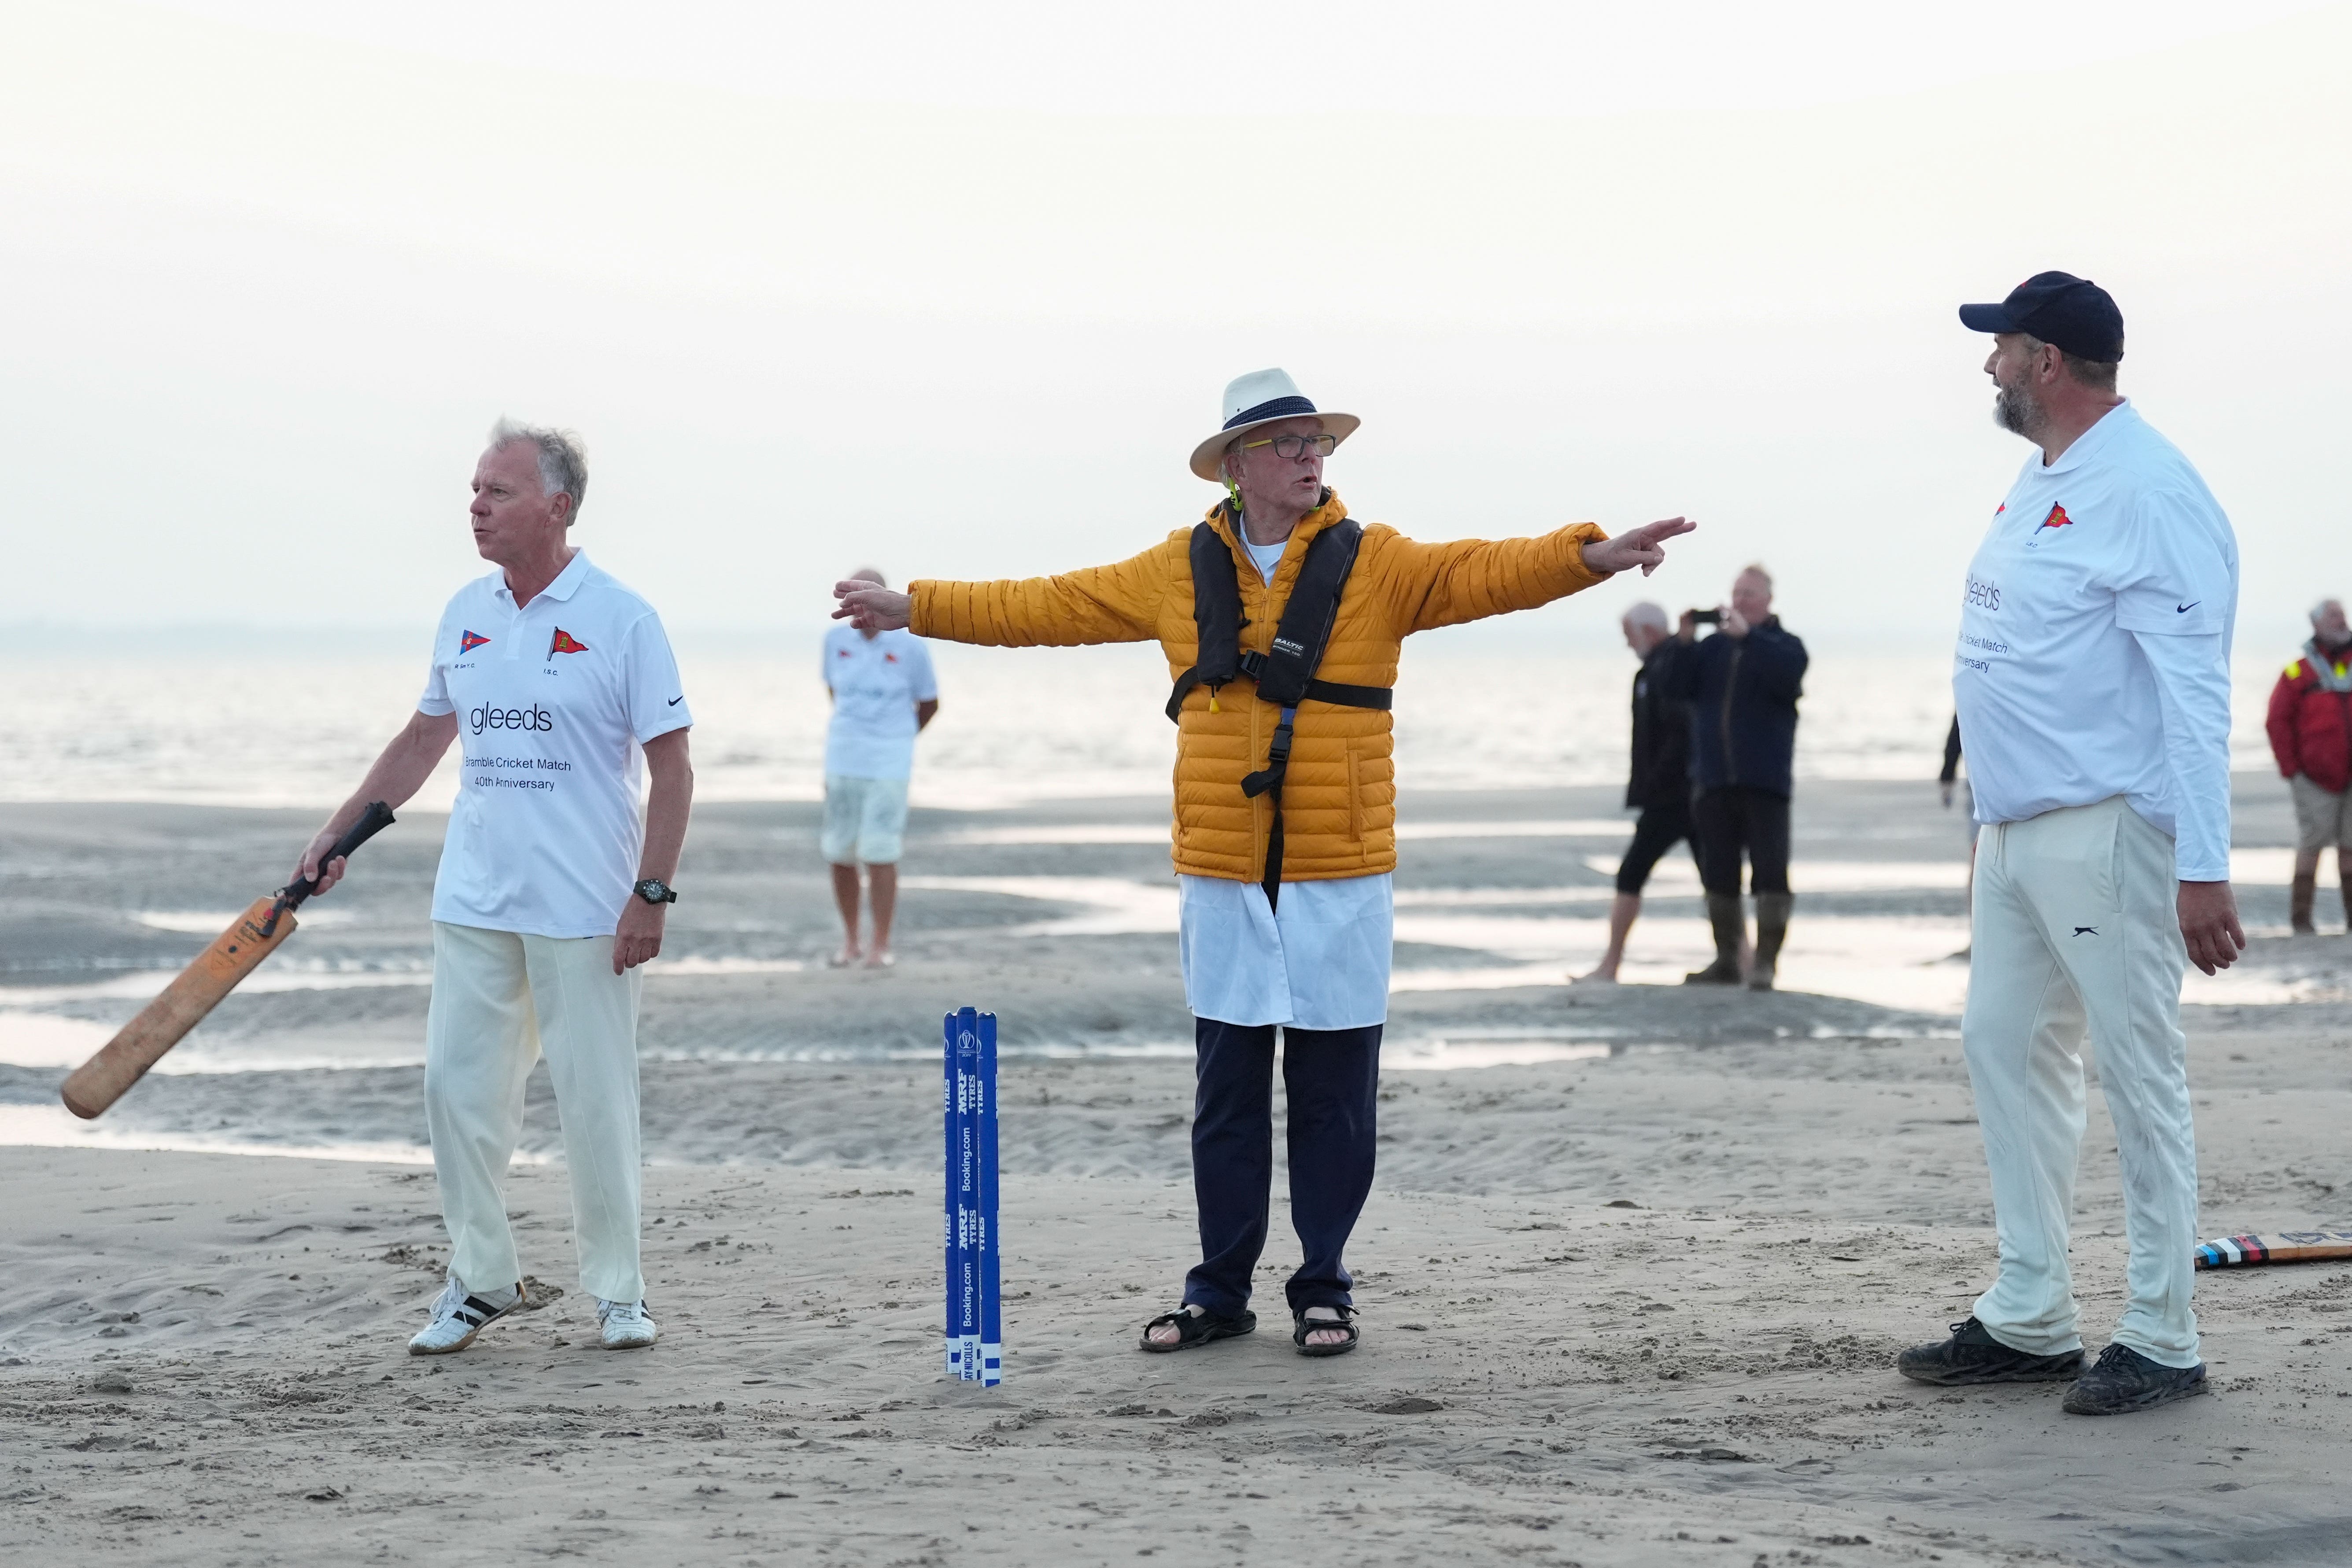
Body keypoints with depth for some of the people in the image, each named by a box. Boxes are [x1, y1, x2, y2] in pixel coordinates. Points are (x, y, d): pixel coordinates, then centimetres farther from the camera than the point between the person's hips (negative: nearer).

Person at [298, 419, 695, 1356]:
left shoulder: (621, 619, -7)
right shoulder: (465, 614, 9)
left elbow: (671, 768, -7)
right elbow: (422, 740, 21)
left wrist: (652, 893, -14)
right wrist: (339, 832, 16)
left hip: (586, 909, -5)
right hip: (473, 899, 5)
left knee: (595, 1099, 0)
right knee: (457, 1085, 4)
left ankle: (617, 1290, 13)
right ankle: (479, 1281, 16)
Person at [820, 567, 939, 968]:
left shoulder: (910, 647, -6)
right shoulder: (836, 640, 3)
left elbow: (929, 704, 8)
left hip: (889, 765, -3)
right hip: (842, 763, 3)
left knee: (879, 852, -8)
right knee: (839, 853, 3)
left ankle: (881, 945, 3)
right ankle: (850, 941, 18)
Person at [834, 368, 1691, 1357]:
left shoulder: (1376, 564, 0)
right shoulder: (1181, 570, 7)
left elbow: (1480, 576, -14)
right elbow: (1050, 607, 12)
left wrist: (1589, 557, -31)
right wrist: (915, 607, 12)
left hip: (1339, 878, -2)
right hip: (1221, 877, 2)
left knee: (1332, 1099, 3)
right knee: (1226, 1097, 8)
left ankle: (1323, 1291, 14)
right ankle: (1219, 1294, 16)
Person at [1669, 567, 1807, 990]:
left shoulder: (1783, 645, 2)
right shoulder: (1713, 646, 13)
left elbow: (1788, 673, -20)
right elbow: (1681, 687, 5)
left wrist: (1746, 635, -25)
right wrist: (1685, 642, -8)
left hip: (1765, 781, -5)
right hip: (1714, 780, 5)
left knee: (1770, 870, -10)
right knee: (1718, 873, 8)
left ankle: (1766, 960, -9)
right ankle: (1727, 959, 16)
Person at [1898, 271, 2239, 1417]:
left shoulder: (2148, 492, -15)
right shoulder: (2041, 480, 16)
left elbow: (2193, 688, -20)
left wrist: (2204, 868, -24)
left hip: (2107, 830, -10)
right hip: (2015, 828, 10)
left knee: (2139, 1072, -5)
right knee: (2005, 1048, 12)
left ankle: (2161, 1342, 1)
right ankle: (2029, 1320, 21)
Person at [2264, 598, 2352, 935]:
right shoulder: (2299, 673, 0)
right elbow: (2277, 723, -1)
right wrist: (2291, 769, -6)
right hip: (2316, 781, -3)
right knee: (2311, 842, -4)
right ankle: (2301, 917, 2)